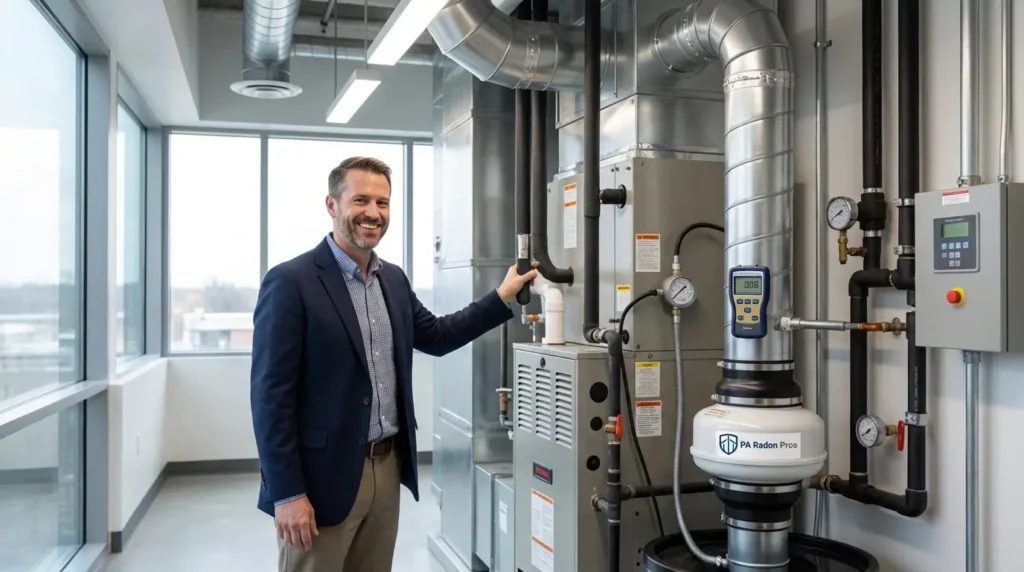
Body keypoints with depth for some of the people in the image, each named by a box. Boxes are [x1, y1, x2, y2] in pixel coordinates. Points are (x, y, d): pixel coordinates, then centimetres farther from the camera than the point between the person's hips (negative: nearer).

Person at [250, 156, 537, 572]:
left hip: (388, 468, 7)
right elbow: (270, 394, -15)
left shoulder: (394, 279, 9)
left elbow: (435, 335, 20)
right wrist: (287, 494, -17)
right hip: (322, 477, -7)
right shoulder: (291, 282, -13)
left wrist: (502, 298, 11)